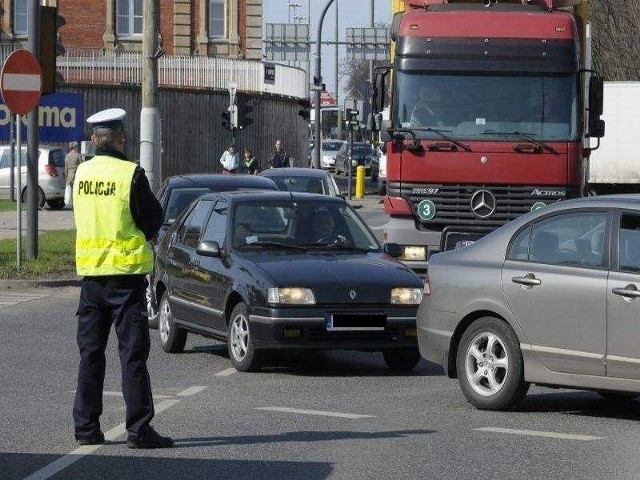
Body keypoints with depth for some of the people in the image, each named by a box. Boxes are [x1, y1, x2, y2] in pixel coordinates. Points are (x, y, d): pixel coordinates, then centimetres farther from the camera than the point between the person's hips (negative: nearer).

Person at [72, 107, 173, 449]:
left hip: (89, 271, 5)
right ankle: (138, 429, -3)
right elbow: (153, 219, -5)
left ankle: (86, 427, 14)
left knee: (90, 353, 12)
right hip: (125, 272, -5)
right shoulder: (130, 174, -14)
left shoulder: (81, 173, 3)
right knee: (132, 352, -2)